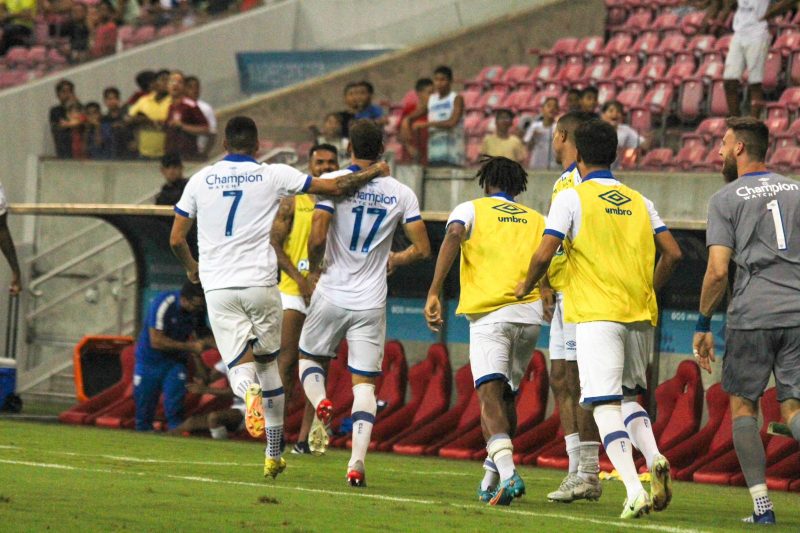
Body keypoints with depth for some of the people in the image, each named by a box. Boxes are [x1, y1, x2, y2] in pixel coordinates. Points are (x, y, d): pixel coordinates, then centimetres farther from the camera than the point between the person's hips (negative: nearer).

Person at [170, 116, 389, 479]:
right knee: (269, 363, 15)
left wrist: (191, 268, 29)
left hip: (217, 286, 1)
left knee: (240, 365, 1)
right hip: (260, 284, 0)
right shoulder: (272, 176, 1)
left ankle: (249, 391, -38)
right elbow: (335, 188, 0)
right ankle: (273, 455, 16)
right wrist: (374, 173, 18)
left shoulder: (200, 180, 6)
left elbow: (176, 239, 9)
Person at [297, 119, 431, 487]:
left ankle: (320, 401, -10)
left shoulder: (332, 182, -7)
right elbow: (422, 249, 2)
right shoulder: (400, 193, 2)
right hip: (371, 302, 2)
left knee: (308, 358, 22)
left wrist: (314, 269, 4)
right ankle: (357, 461, -10)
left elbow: (317, 238, -16)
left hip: (331, 293, -2)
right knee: (365, 383, 5)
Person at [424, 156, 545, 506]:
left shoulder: (471, 209, 12)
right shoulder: (537, 220, 22)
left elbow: (454, 234, -10)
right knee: (506, 395, 18)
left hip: (490, 315, -4)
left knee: (490, 395, -13)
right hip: (530, 314, 4)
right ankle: (492, 480, 22)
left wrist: (434, 292, -14)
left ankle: (507, 473, -34)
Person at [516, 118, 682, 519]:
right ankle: (654, 459, -8)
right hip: (639, 314, 5)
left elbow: (544, 254, -9)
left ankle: (634, 490, -23)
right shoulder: (638, 202, 13)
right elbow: (672, 253, 9)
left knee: (605, 404, -7)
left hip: (596, 314, -5)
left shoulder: (571, 198, -1)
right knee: (628, 396, 20)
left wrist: (526, 287, 10)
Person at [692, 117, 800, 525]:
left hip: (751, 315, -3)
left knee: (743, 404, 10)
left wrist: (703, 326, 3)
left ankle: (762, 504, 1)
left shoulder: (725, 200, 2)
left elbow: (718, 271, -5)